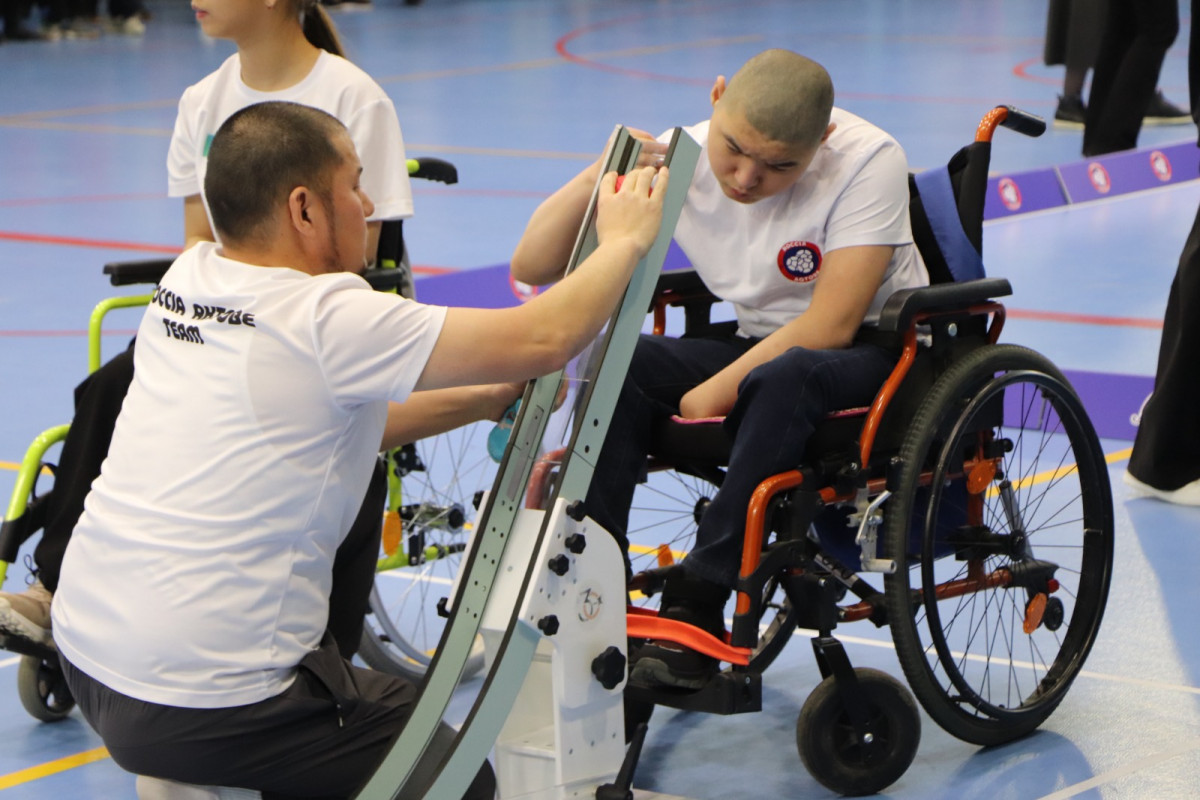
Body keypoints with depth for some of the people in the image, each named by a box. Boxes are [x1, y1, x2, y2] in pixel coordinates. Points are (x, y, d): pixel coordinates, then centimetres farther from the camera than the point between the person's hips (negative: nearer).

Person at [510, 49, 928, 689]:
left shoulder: (868, 161, -19)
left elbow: (831, 324, -23)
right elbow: (531, 266, -11)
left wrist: (719, 390, -28)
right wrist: (601, 176, -26)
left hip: (878, 354, -4)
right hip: (759, 347, 5)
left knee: (783, 377, -38)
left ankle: (695, 609, -34)